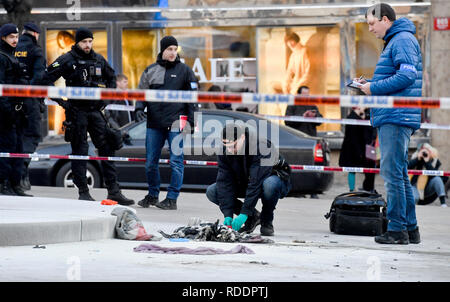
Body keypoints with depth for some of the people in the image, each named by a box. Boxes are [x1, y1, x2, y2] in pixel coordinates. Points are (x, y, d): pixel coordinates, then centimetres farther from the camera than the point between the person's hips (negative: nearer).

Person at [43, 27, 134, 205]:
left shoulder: (99, 60, 11)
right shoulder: (67, 60, -4)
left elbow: (111, 78, 28)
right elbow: (47, 79, -5)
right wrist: (60, 100, -8)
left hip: (96, 110, 4)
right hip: (77, 111, -4)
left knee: (107, 148, 0)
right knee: (79, 152, 0)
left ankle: (113, 190, 2)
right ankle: (83, 192, 6)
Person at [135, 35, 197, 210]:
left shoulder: (184, 70, 4)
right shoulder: (151, 71, 11)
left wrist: (191, 121, -2)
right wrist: (139, 108, -2)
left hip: (176, 123, -3)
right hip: (154, 124, 3)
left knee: (176, 162, -5)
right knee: (151, 162, 8)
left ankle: (172, 199, 0)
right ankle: (152, 195, 23)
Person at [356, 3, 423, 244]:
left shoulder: (403, 40, -10)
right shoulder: (392, 42, 22)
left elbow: (407, 76, -21)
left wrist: (373, 88, -15)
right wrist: (368, 84, 13)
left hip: (397, 116, -11)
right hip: (391, 117, 11)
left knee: (392, 172, -11)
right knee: (399, 173, 12)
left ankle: (397, 229, -10)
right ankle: (410, 229, 15)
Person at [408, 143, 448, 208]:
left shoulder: (435, 161, -2)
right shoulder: (415, 158, 1)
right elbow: (408, 167, -17)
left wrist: (427, 162, -23)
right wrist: (418, 158, -20)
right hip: (416, 187, -1)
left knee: (437, 179, -29)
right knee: (414, 197, -34)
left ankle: (443, 202, -33)